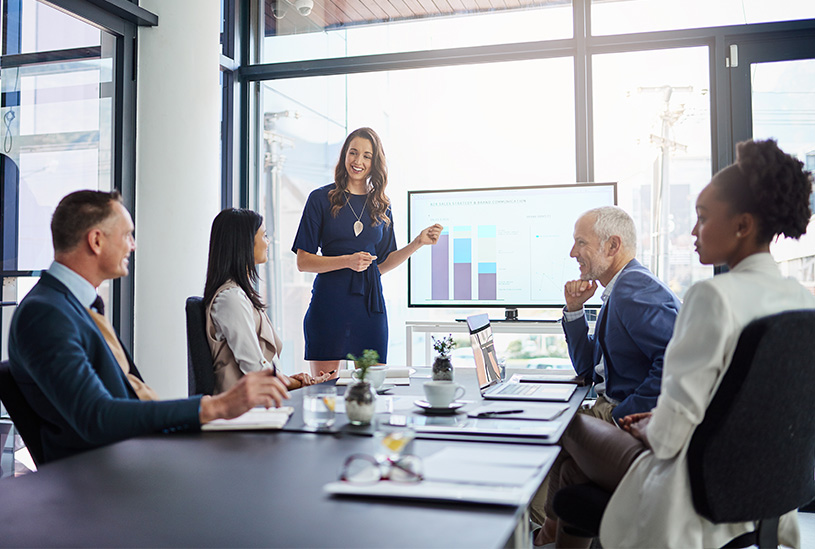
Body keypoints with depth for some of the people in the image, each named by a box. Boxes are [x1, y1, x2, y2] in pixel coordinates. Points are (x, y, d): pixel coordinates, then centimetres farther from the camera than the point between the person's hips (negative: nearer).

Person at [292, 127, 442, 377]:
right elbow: (303, 261, -2)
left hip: (369, 302, 3)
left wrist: (417, 243, 5)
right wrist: (347, 261, -15)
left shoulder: (381, 206, 13)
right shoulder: (321, 199, 2)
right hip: (329, 302, -3)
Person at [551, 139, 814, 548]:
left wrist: (647, 430, -2)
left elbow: (669, 434, -24)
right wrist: (658, 422, 11)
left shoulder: (713, 296, -24)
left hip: (700, 497, -7)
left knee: (574, 425, 19)